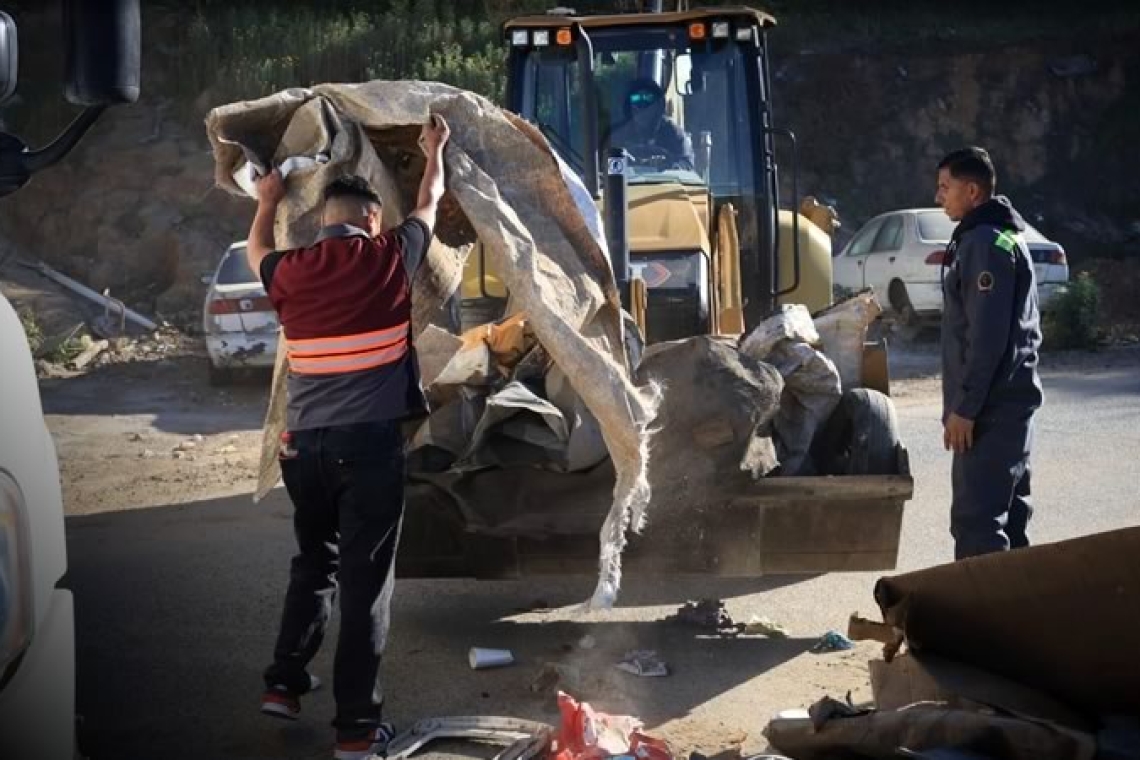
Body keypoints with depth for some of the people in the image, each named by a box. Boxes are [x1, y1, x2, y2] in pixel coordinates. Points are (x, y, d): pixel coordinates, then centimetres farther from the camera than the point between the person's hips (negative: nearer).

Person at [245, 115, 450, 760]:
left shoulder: (291, 271, 4)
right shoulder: (390, 258, -1)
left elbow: (258, 252, 30)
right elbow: (430, 203, 18)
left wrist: (268, 202, 47)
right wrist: (435, 150, 36)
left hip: (306, 443, 4)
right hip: (371, 442, -4)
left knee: (314, 562, 24)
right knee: (366, 579, 0)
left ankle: (285, 682, 27)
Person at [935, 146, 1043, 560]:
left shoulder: (985, 242, -15)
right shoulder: (997, 237, 17)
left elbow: (988, 335, -22)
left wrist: (964, 407, -21)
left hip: (990, 406, -11)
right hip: (1005, 401, 11)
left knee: (976, 519, -12)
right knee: (1005, 510, 13)